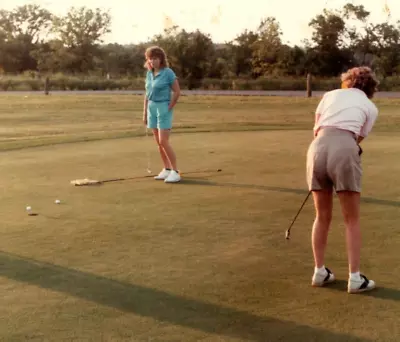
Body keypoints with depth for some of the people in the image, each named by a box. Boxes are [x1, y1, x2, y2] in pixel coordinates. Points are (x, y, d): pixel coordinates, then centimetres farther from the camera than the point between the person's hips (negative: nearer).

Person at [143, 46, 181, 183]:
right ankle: (167, 170, 16)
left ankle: (175, 172, -6)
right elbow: (148, 93, 13)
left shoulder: (168, 72, -11)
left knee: (164, 142, -13)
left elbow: (177, 92, -10)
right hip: (152, 108, 7)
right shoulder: (149, 73, 8)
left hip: (164, 108, -7)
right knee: (159, 142, 7)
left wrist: (169, 109, -11)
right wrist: (145, 112, 10)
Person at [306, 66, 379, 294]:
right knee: (352, 220, 9)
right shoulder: (371, 107, 20)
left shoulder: (331, 94, 26)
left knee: (323, 217, 16)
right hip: (344, 150, -3)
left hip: (317, 148, 3)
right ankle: (355, 278, 8)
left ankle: (320, 272, 21)